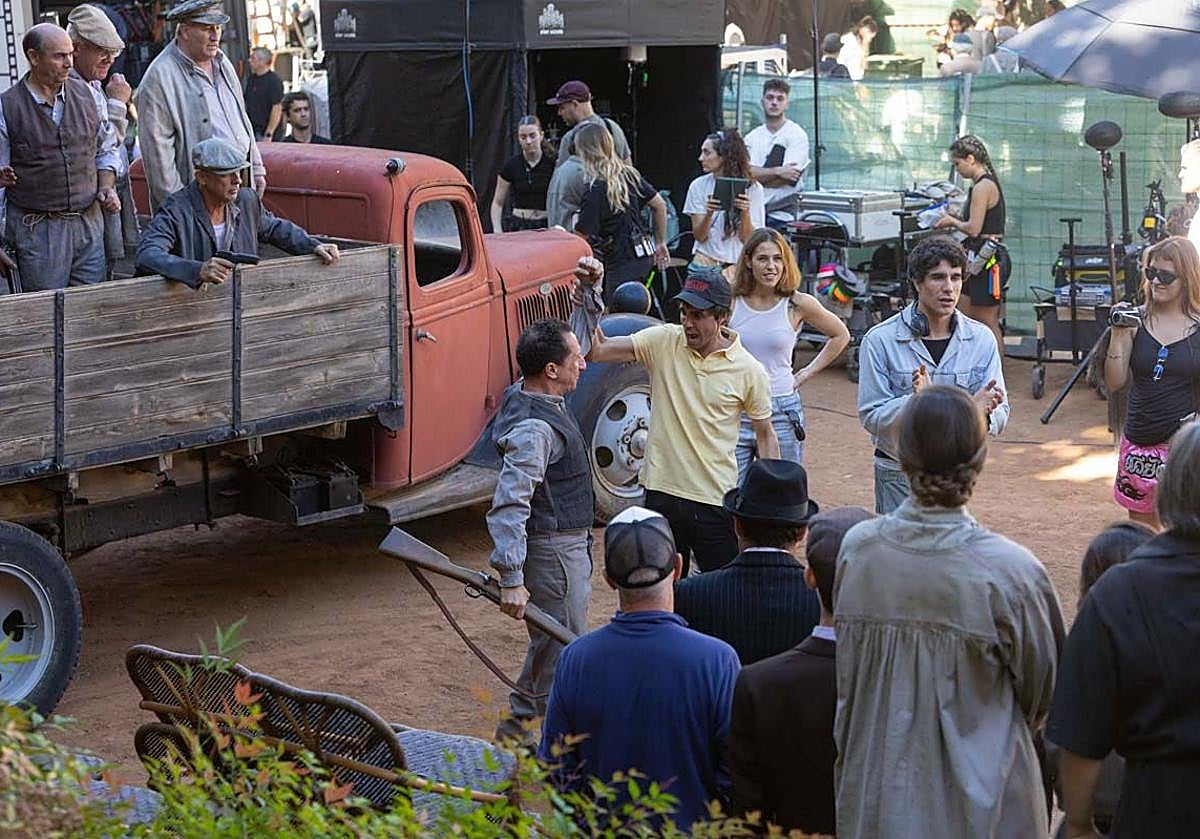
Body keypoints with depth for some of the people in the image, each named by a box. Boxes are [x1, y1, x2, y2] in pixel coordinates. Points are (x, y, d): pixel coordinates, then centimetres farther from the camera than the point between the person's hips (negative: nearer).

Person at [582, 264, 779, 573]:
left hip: (717, 501, -1)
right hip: (662, 493, 1)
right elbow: (594, 351, -11)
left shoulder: (749, 370, -6)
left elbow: (765, 435, 5)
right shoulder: (662, 341, -4)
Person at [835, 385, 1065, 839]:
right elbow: (1042, 697, -4)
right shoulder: (1010, 571, -21)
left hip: (877, 796, 3)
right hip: (976, 799, -3)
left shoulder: (857, 549, -11)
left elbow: (844, 680, 3)